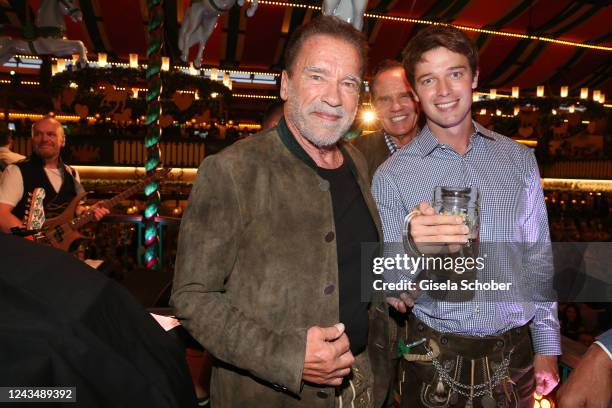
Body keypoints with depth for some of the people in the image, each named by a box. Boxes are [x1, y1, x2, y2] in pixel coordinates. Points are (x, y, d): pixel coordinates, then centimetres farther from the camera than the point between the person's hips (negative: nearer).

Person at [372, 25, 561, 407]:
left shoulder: (519, 159, 1)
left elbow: (538, 258, 7)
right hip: (436, 357, -2)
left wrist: (547, 347, 7)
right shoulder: (392, 175, -9)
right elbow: (392, 293, -10)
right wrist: (414, 249, -30)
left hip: (514, 351, 3)